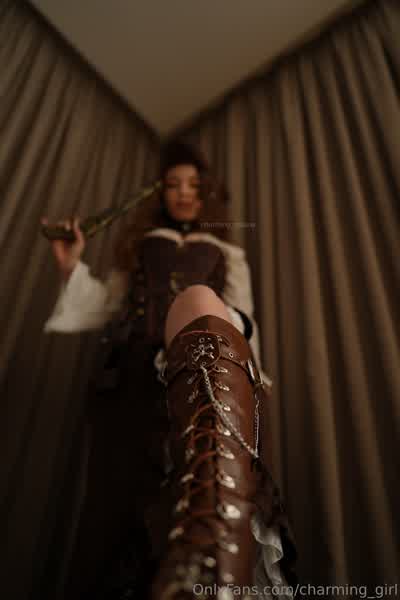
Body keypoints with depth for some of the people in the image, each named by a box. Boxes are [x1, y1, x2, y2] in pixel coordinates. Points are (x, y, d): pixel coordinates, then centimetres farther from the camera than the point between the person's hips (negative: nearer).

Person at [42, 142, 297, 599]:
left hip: (199, 366, -2)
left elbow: (243, 324, 17)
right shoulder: (139, 245, 31)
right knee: (116, 494, -21)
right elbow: (109, 305, 25)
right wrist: (74, 267, 12)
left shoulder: (228, 255, 29)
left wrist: (250, 381, 2)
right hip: (131, 366, 3)